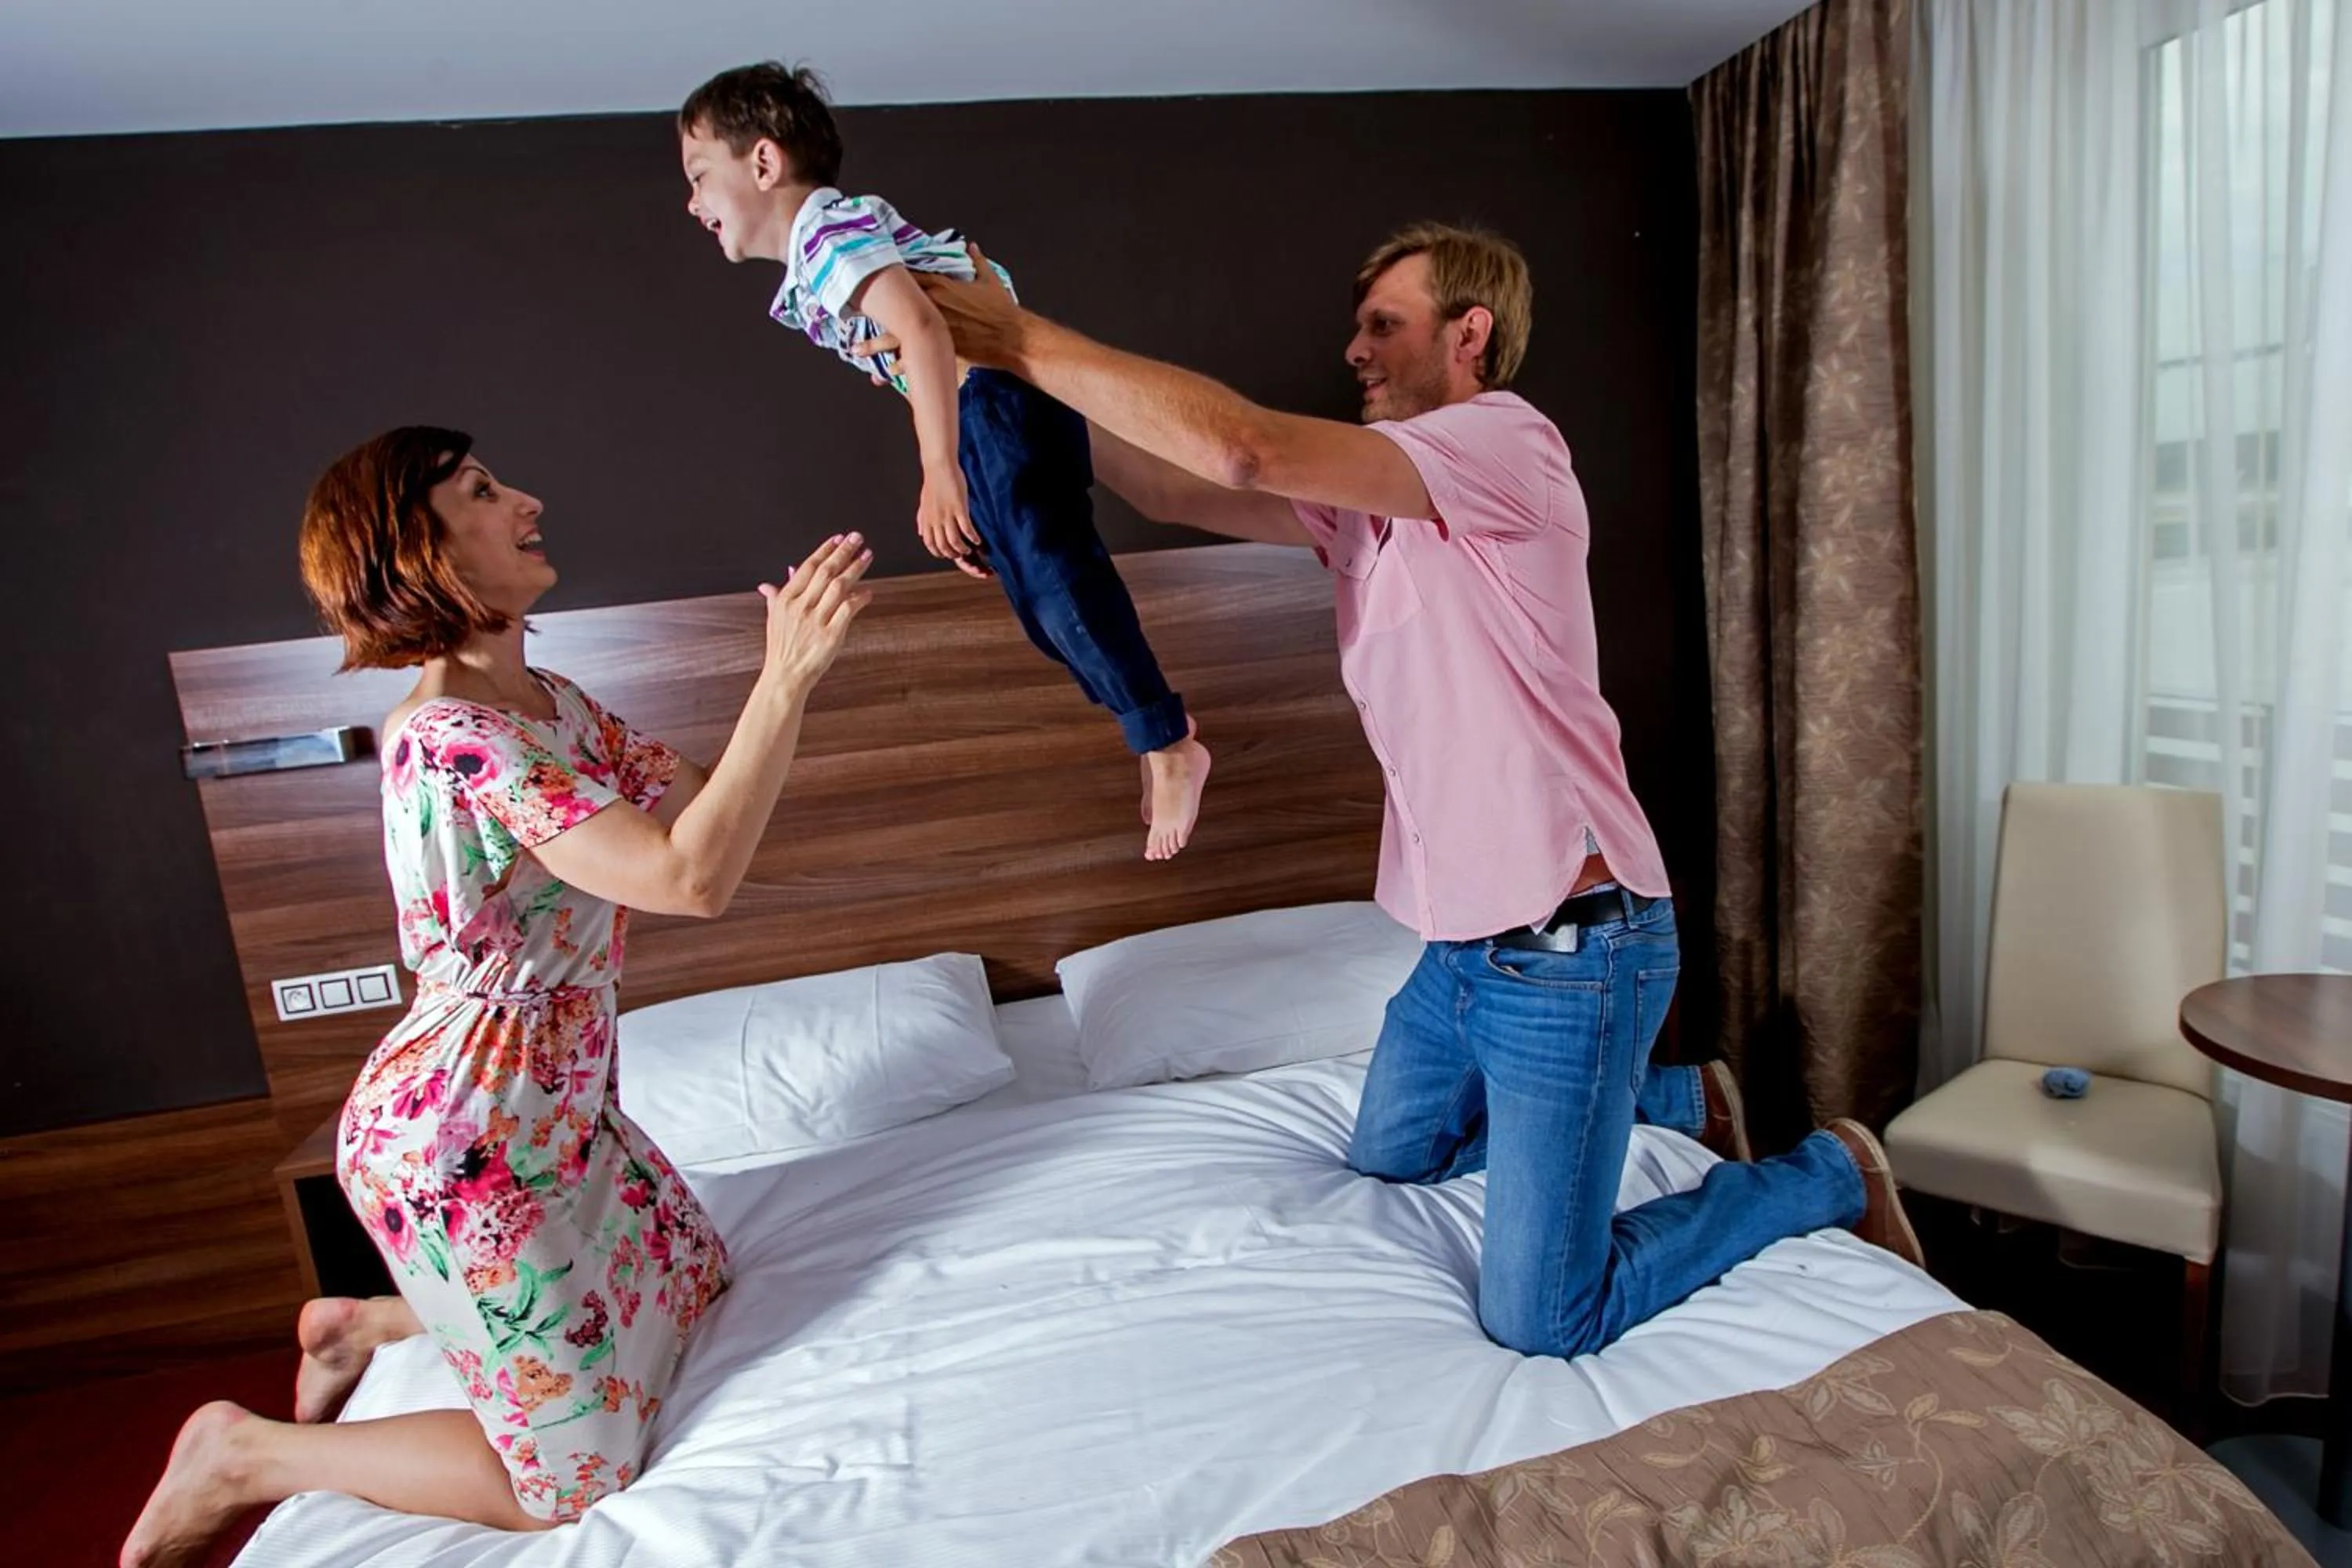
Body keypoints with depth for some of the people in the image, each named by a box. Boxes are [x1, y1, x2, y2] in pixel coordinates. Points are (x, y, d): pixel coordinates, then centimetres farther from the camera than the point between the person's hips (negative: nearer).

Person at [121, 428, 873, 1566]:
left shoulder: (550, 701, 4)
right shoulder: (451, 737, -26)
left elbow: (697, 803, 3)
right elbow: (692, 877, -35)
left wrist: (784, 671, -9)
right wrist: (789, 681, -33)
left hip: (558, 1108, 9)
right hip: (465, 1140, -9)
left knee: (694, 1281, 26)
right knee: (577, 1473, 5)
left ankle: (367, 1324, 34)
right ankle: (244, 1453, 22)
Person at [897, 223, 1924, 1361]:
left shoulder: (1505, 439, -15)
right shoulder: (1367, 496, 11)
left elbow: (1242, 449, -27)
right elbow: (1178, 494, 5)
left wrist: (1029, 344, -19)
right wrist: (1021, 347, -4)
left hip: (1569, 945, -9)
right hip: (1466, 939, 9)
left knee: (1543, 1323, -1)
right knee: (1391, 1157, 29)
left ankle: (1831, 1173, 21)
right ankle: (1664, 1093, 39)